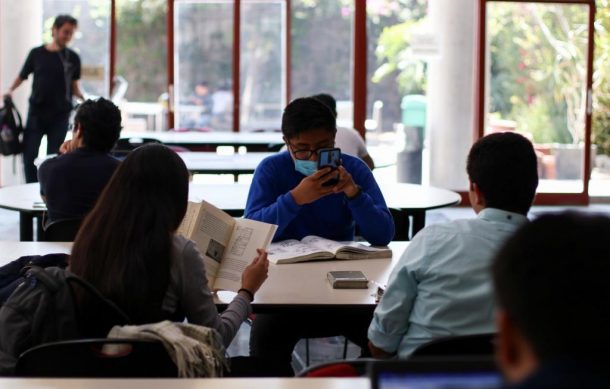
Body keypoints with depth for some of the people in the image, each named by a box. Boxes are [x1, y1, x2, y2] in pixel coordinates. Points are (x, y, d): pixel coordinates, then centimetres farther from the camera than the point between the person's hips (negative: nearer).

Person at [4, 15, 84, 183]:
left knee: (54, 157, 3)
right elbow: (22, 76, 10)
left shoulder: (73, 58, 2)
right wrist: (10, 91, -6)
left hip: (60, 114, 0)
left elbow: (74, 86, 9)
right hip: (36, 112, 0)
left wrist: (82, 98, -9)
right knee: (29, 155, -2)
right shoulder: (37, 53, 1)